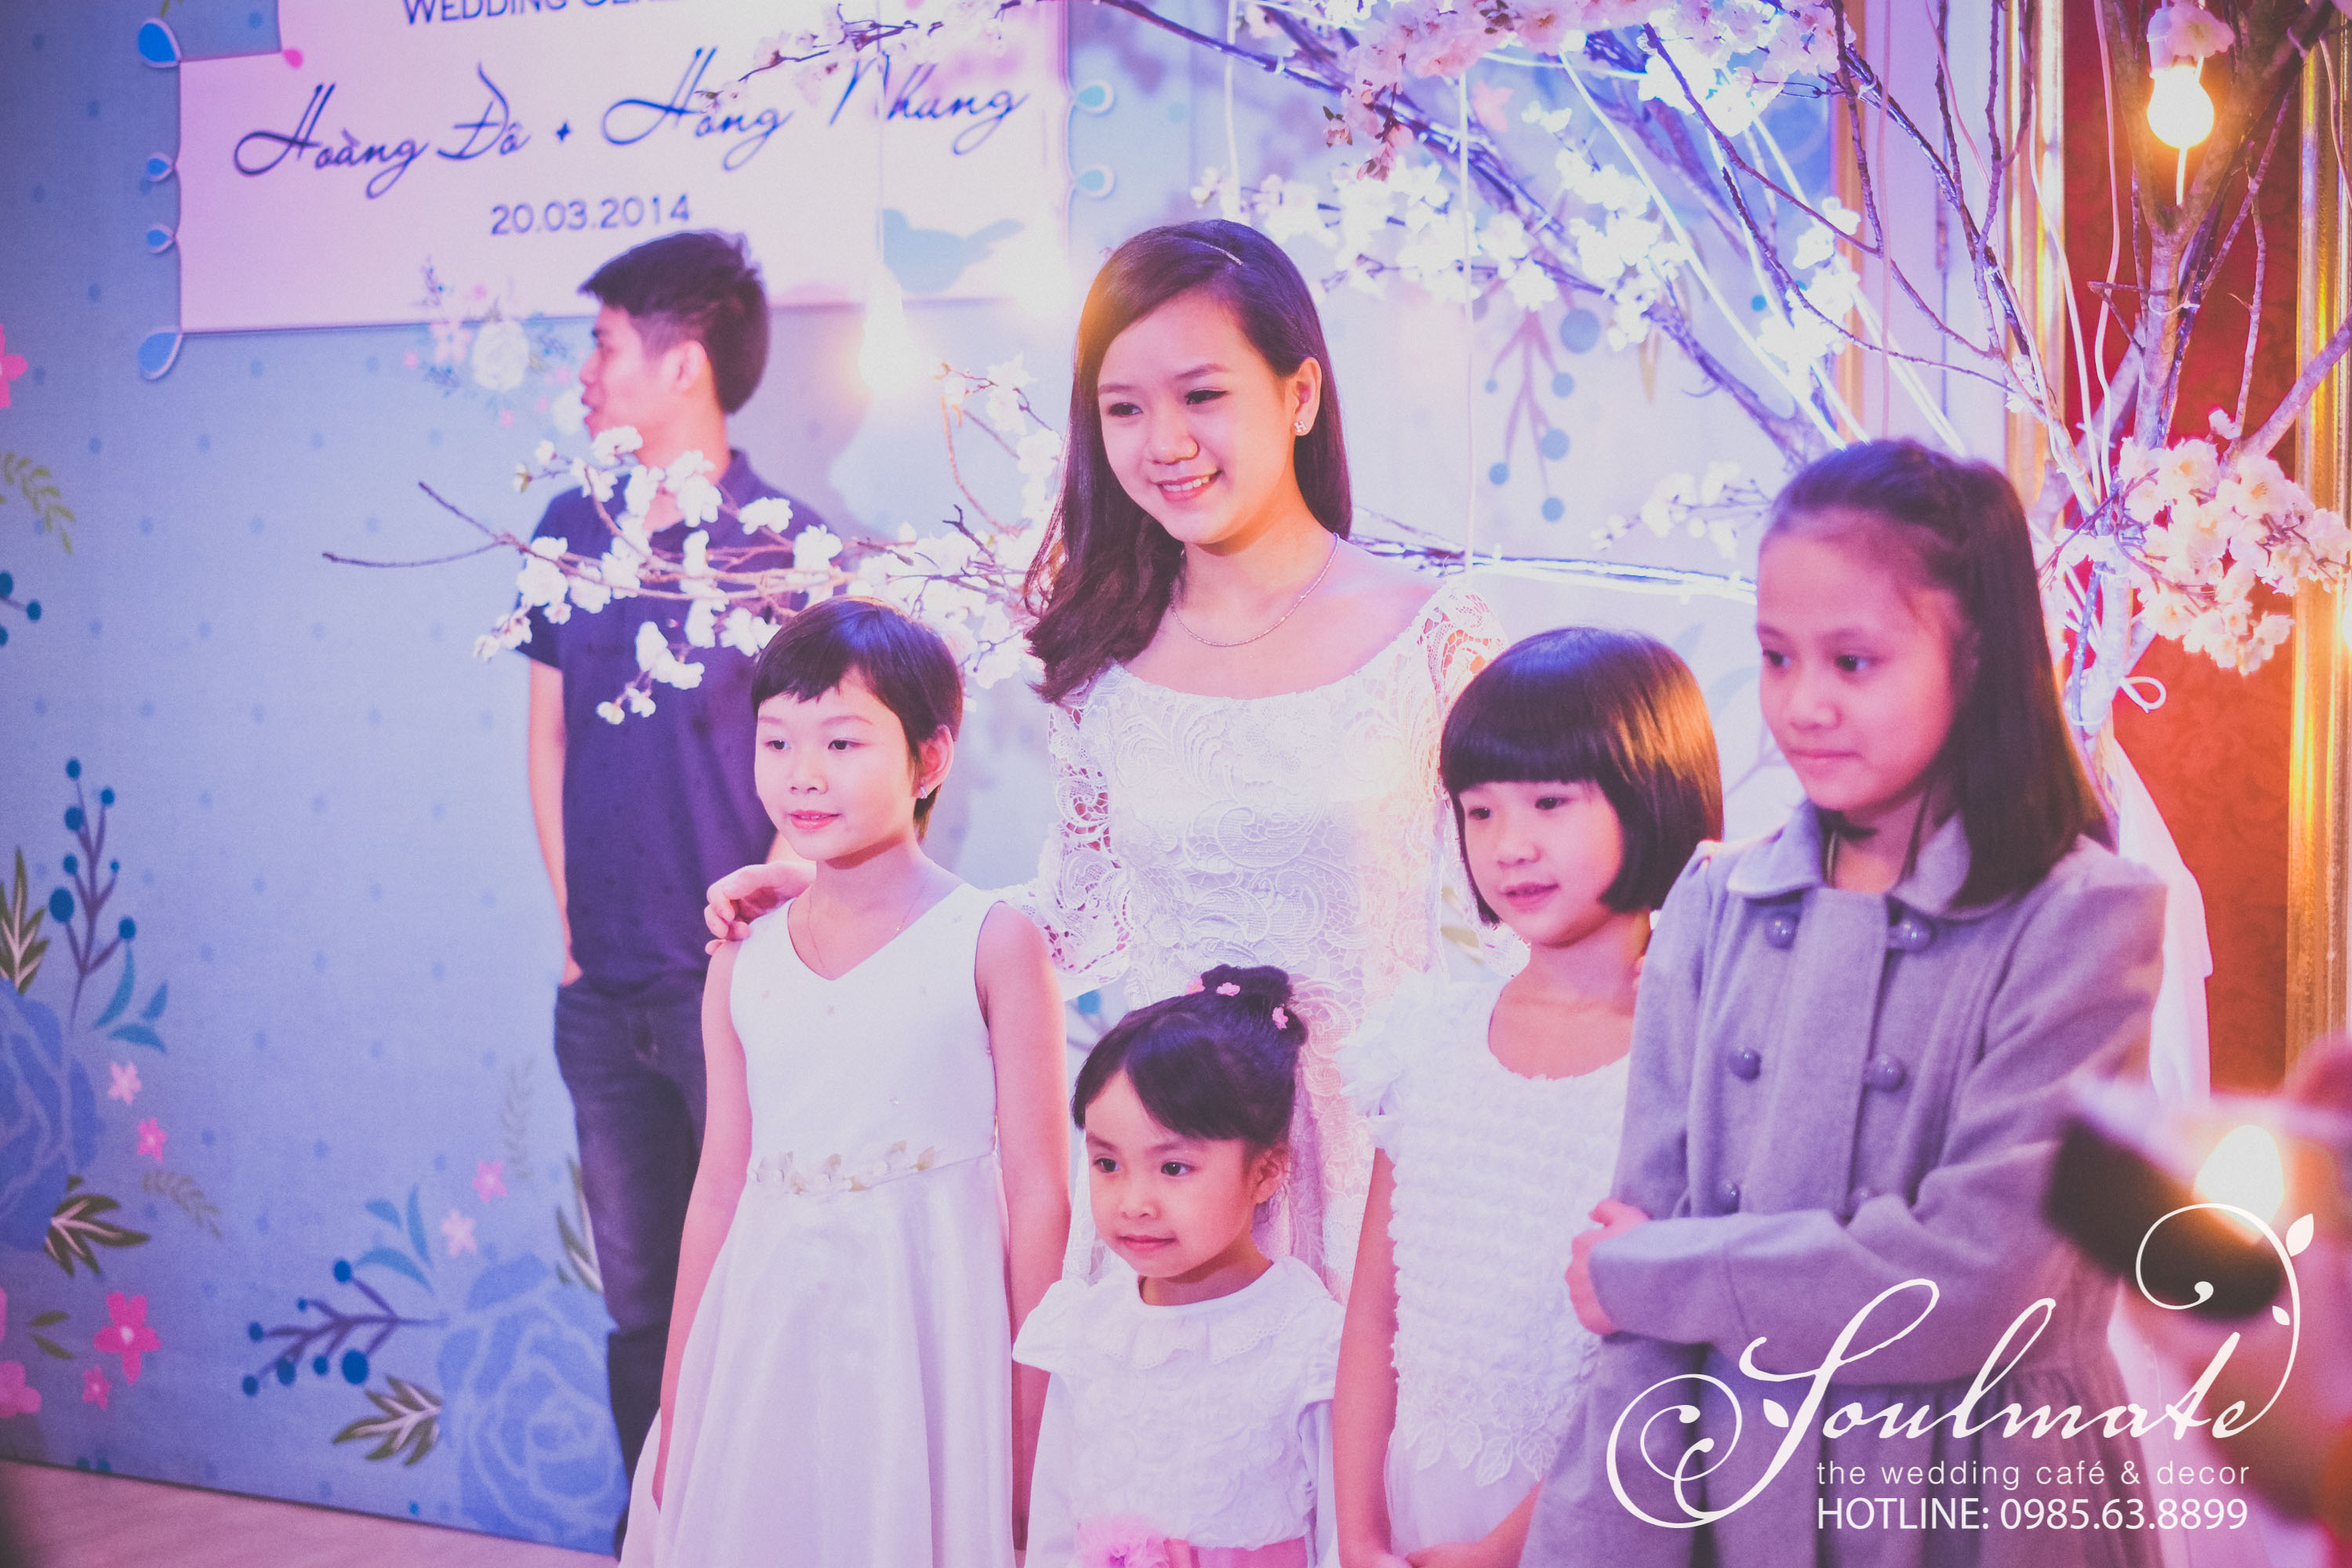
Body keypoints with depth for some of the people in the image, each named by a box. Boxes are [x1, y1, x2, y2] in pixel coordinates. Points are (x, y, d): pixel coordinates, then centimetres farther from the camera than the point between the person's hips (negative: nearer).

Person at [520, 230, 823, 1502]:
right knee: (639, 1298, 14)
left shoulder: (778, 544, -9)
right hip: (602, 989, 5)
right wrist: (572, 922, 10)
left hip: (731, 982, -5)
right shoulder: (573, 528, 8)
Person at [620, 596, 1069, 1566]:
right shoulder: (742, 965, 5)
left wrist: (1032, 1431, -6)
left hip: (930, 1331, -3)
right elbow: (721, 1186, 10)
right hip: (766, 1340, 4)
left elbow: (1038, 1194, -6)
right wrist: (674, 1415, 12)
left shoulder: (992, 946, -6)